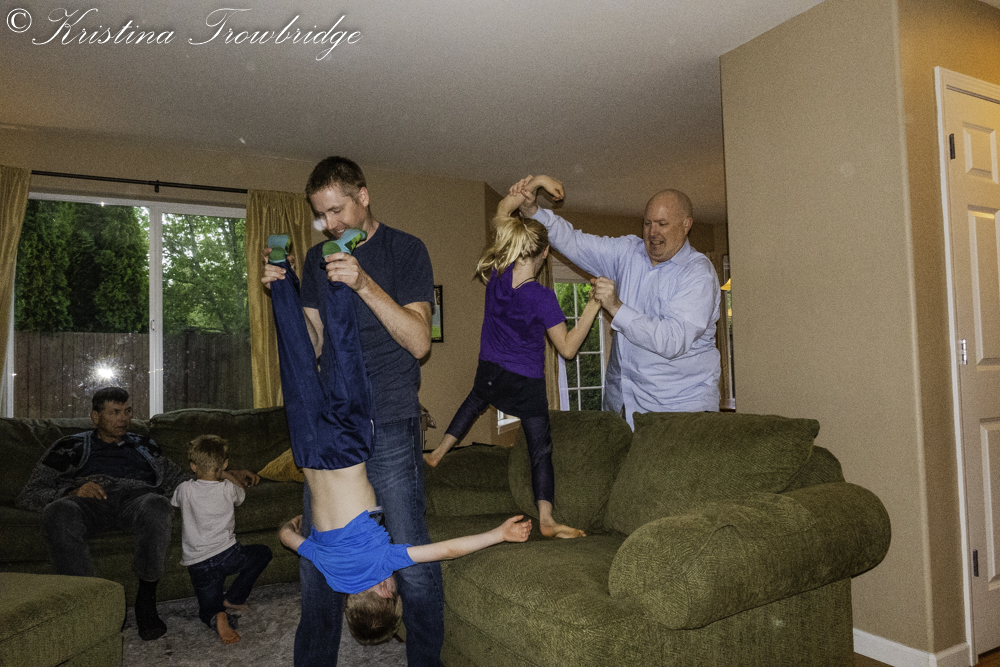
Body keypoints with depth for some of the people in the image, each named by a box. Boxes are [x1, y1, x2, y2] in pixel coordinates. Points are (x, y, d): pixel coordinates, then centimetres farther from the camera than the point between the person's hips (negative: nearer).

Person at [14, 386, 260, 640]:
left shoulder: (143, 446, 34)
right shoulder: (70, 446, 27)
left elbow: (180, 480, 32)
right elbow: (28, 495, 16)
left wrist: (227, 475, 18)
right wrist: (73, 492, -6)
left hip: (136, 496, 1)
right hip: (85, 502, 0)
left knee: (157, 506, -39)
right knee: (58, 512, -39)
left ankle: (146, 600, -25)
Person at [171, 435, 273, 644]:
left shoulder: (185, 490, -3)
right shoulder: (228, 489, -5)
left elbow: (174, 501, 23)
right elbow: (241, 495, 21)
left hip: (197, 564, 2)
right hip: (227, 555, -2)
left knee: (208, 608, 18)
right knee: (263, 553, 24)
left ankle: (217, 617, -19)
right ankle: (234, 598, 12)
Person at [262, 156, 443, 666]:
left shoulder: (404, 250, -1)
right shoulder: (317, 259, 14)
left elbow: (418, 341, -10)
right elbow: (313, 346, 13)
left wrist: (365, 285, -20)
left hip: (390, 426, -4)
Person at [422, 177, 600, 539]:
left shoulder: (496, 275, -10)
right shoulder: (542, 297, -23)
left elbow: (502, 210, 2)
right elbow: (567, 348, -16)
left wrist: (536, 182, -1)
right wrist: (593, 305, -16)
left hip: (490, 372, 5)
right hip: (526, 383, -5)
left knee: (474, 400, 36)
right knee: (540, 447, 6)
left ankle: (438, 453, 44)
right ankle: (546, 519, 7)